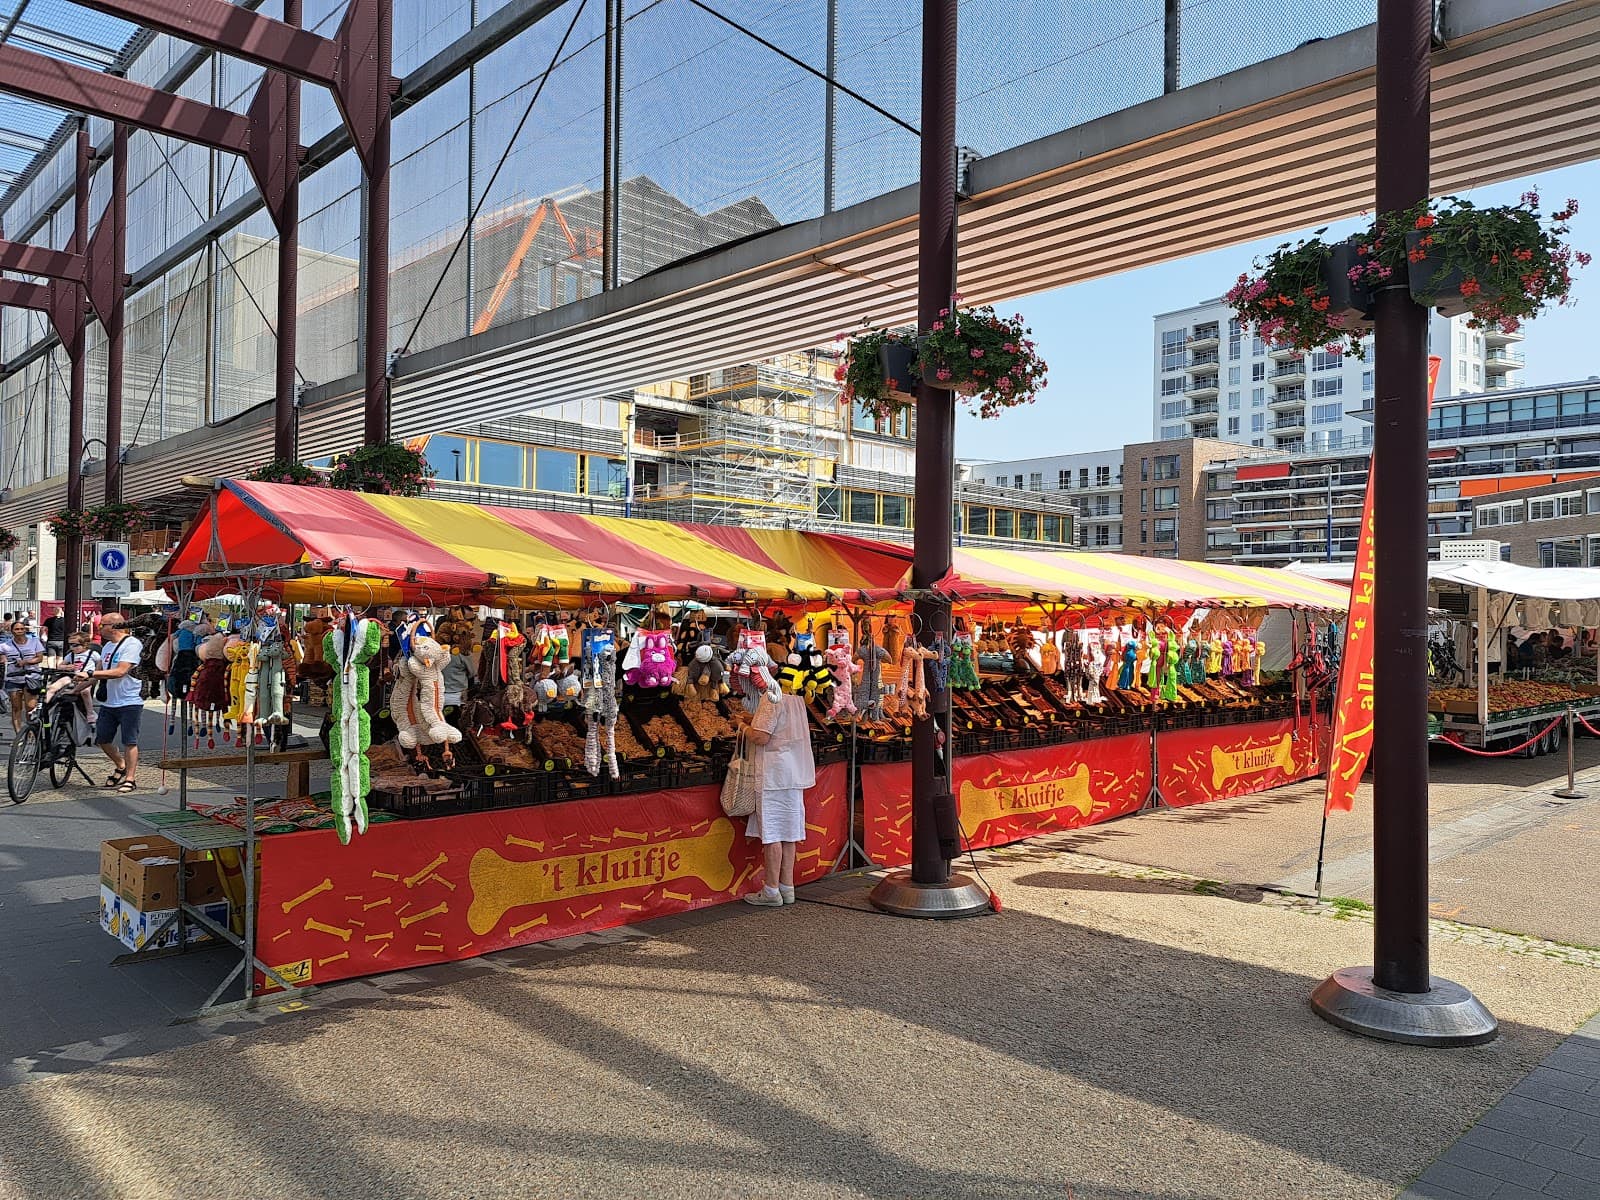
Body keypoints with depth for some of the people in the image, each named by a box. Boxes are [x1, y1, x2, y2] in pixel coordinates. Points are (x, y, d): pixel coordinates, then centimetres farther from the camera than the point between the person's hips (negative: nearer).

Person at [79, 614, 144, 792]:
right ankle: (121, 767, 33)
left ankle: (130, 778, 5)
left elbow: (121, 672, -23)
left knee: (129, 742, -2)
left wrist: (90, 674, -22)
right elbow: (99, 672, 20)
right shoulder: (108, 646, 15)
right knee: (102, 740, 12)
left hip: (129, 702, -9)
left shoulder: (132, 644, -14)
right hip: (108, 702, 9)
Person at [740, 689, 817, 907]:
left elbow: (761, 737, -19)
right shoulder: (795, 699, 11)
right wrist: (752, 720, 15)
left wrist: (745, 729, -1)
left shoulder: (771, 697, -15)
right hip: (794, 773, 9)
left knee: (771, 832, -2)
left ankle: (772, 890, 2)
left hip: (774, 773, -9)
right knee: (788, 832, 12)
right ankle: (787, 887, 17)